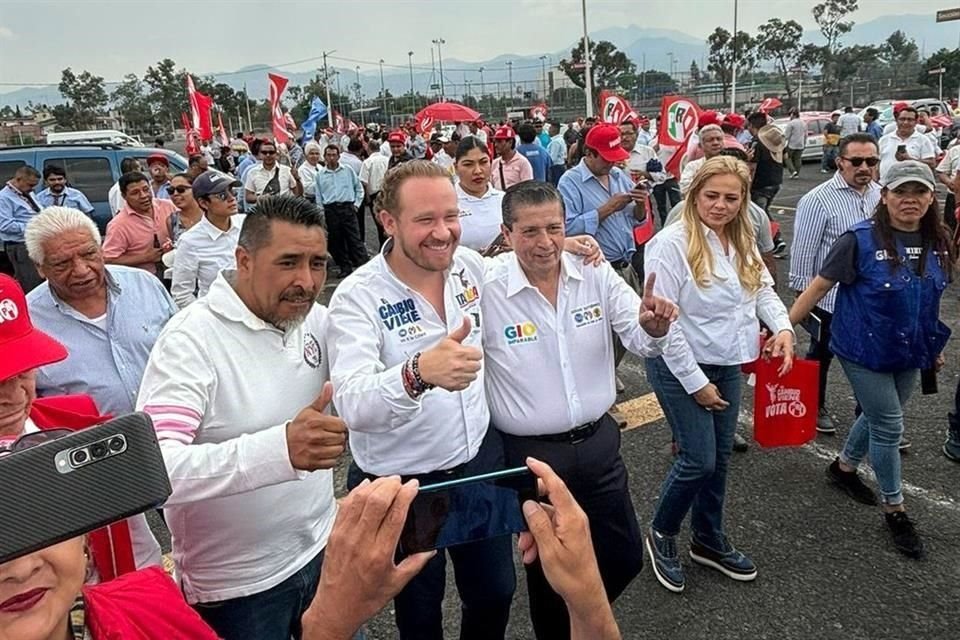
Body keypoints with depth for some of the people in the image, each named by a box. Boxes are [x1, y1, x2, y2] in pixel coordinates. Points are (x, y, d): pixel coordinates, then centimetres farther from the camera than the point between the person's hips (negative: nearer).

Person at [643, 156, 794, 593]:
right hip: (680, 368, -7)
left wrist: (783, 326, -6)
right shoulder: (672, 243, -19)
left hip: (727, 366, 7)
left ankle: (709, 540, 37)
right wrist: (695, 382, -17)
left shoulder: (742, 241, 4)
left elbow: (763, 289, 16)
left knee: (719, 458, 16)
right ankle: (661, 535, 23)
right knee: (699, 459, -4)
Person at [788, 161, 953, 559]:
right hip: (865, 352, -6)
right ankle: (894, 510, 19)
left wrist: (935, 345, 19)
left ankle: (843, 468, 45)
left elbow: (930, 299, 12)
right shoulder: (860, 240, -18)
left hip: (909, 353, 6)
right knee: (889, 427, 1)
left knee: (878, 418, 20)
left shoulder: (938, 244, 0)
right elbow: (819, 286, -14)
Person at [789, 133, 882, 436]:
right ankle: (815, 408, 36)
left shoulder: (881, 195, 2)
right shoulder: (818, 200, -18)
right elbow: (803, 251, -14)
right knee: (821, 357, 14)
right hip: (830, 298, -5)